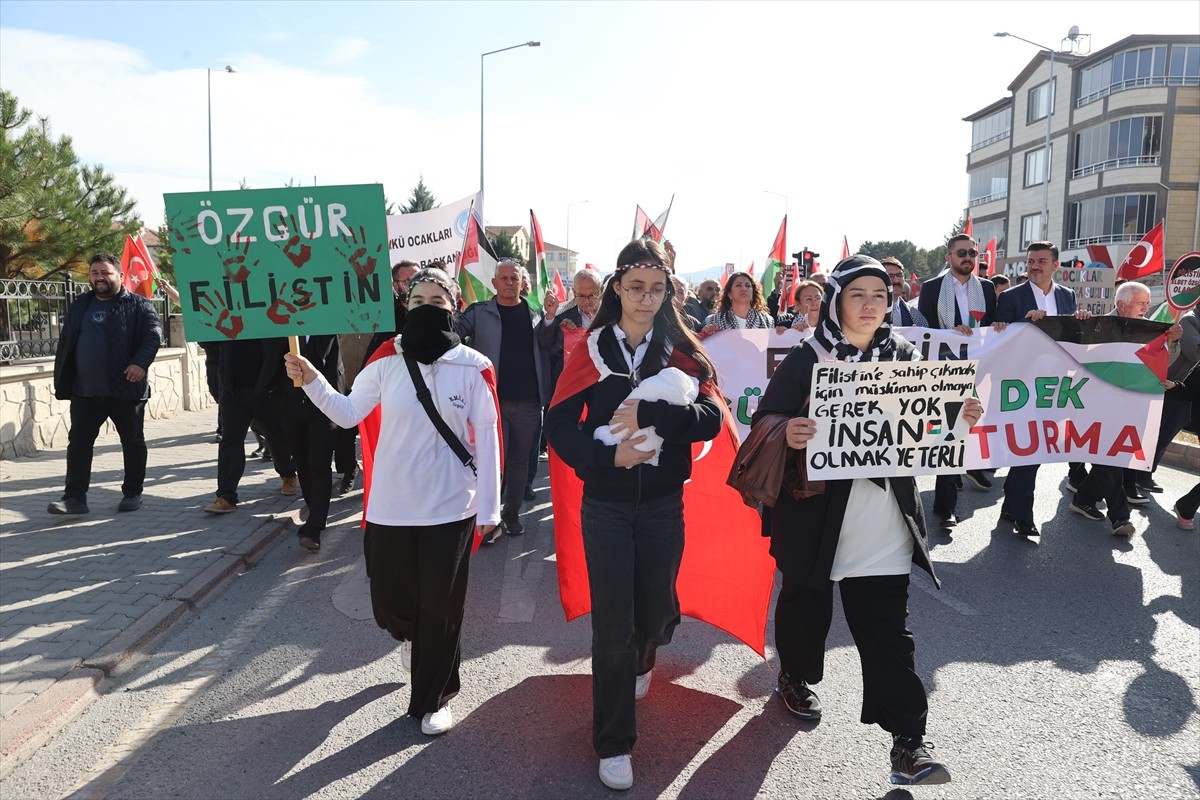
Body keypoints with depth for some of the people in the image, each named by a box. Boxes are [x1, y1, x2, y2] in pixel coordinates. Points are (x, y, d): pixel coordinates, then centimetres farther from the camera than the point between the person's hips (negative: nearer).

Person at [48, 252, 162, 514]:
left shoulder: (138, 305, -2)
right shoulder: (79, 306, 13)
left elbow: (154, 334, -14)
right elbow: (65, 344, 17)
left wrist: (141, 362, -29)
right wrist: (62, 380, 12)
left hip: (126, 388, -4)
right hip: (85, 390, 4)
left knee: (133, 442, 7)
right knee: (79, 442, 2)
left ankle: (132, 493, 19)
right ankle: (74, 497, 7)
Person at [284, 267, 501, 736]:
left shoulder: (472, 367, -8)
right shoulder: (387, 361, -2)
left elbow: (486, 439, -4)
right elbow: (348, 414, 4)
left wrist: (488, 507, -2)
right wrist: (311, 381, -12)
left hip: (450, 508, -2)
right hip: (391, 507, 2)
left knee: (440, 609, 7)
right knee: (390, 604, 12)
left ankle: (434, 697, 30)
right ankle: (411, 635, 50)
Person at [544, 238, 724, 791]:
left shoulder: (680, 352, 0)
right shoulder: (591, 350, -2)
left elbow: (711, 419, -13)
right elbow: (559, 426, -7)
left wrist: (648, 415, -27)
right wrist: (607, 456, -22)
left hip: (663, 503, 1)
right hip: (605, 506, -1)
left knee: (656, 611, 13)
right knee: (612, 625, 1)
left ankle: (640, 661, 52)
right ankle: (613, 745, 18)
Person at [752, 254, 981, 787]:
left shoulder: (905, 358, 7)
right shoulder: (805, 359, -5)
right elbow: (765, 417, -9)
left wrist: (960, 419, -7)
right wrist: (786, 432, -31)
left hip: (884, 526, 2)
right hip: (814, 515, -2)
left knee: (887, 627, 2)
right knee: (805, 608, 15)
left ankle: (908, 738, 9)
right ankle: (795, 675, 44)